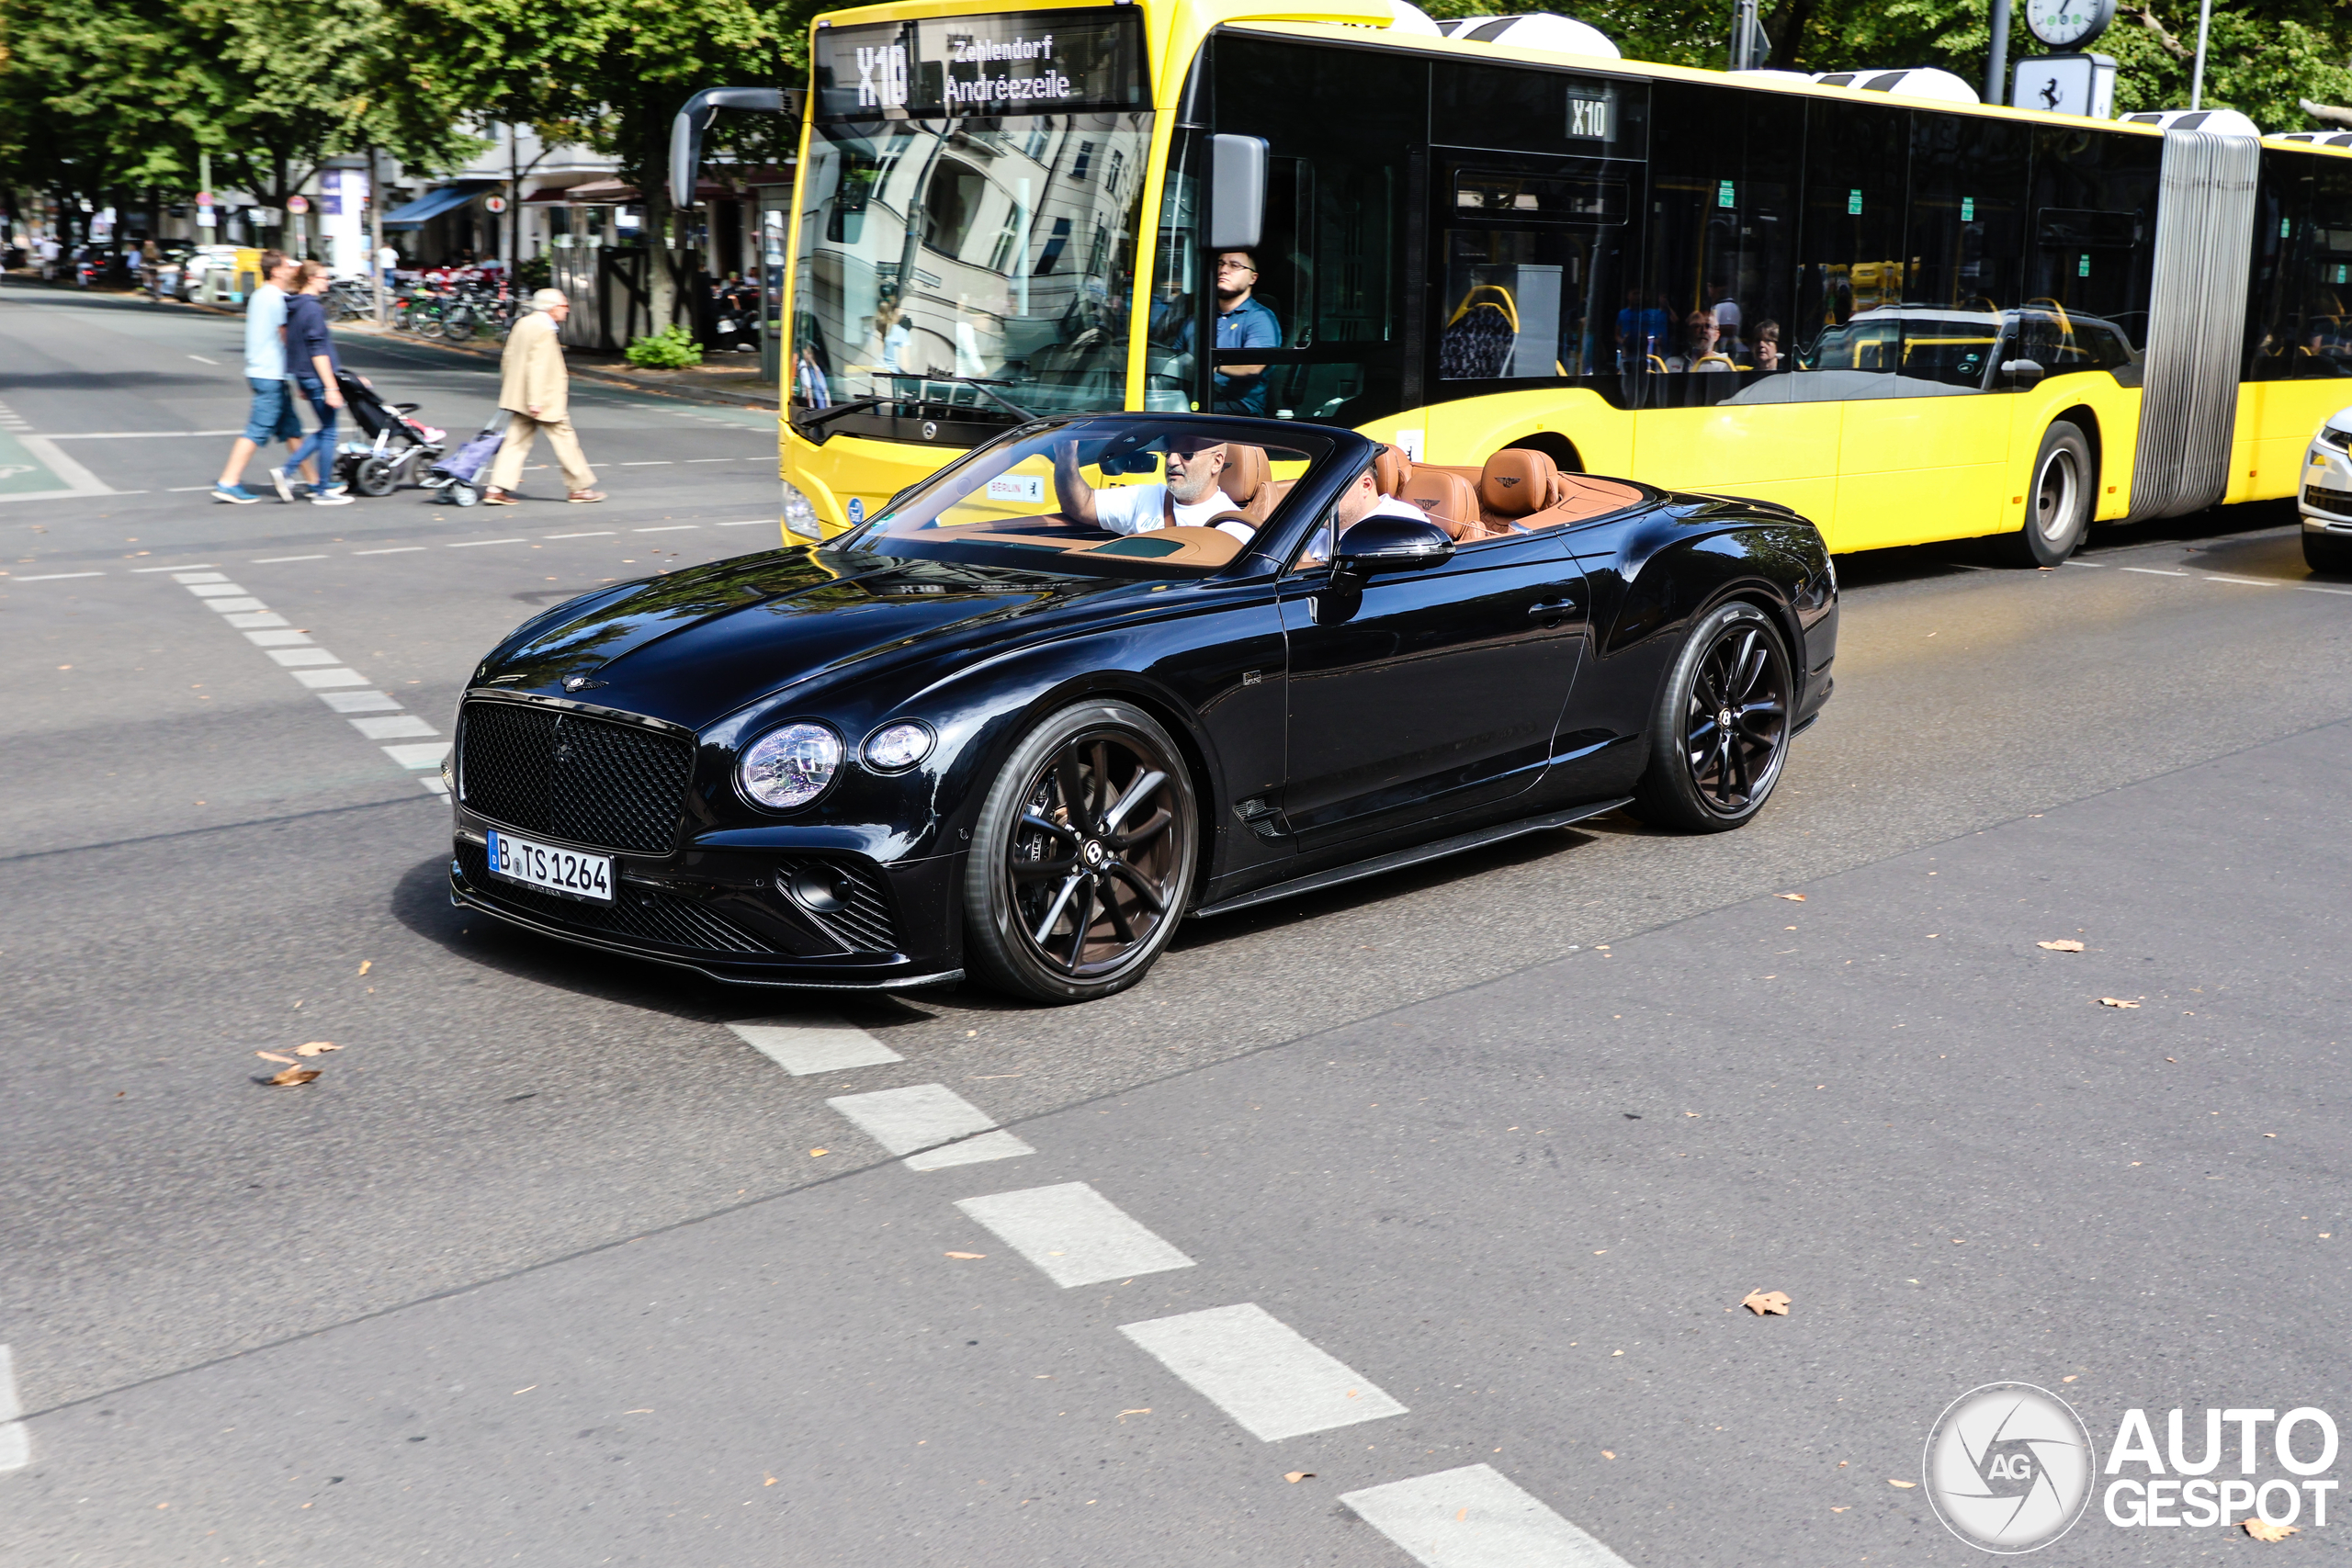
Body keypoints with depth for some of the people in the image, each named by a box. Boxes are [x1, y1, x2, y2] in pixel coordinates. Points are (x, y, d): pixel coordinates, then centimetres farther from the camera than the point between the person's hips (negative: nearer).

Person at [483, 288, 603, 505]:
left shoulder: (522, 324, 12)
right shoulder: (544, 330, -15)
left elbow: (508, 360, 16)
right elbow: (538, 366, -22)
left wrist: (507, 390, 24)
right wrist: (535, 401, -24)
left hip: (519, 398, 9)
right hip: (547, 401, -9)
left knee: (516, 442, 6)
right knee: (564, 439, 3)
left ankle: (497, 489, 0)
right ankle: (578, 487, 12)